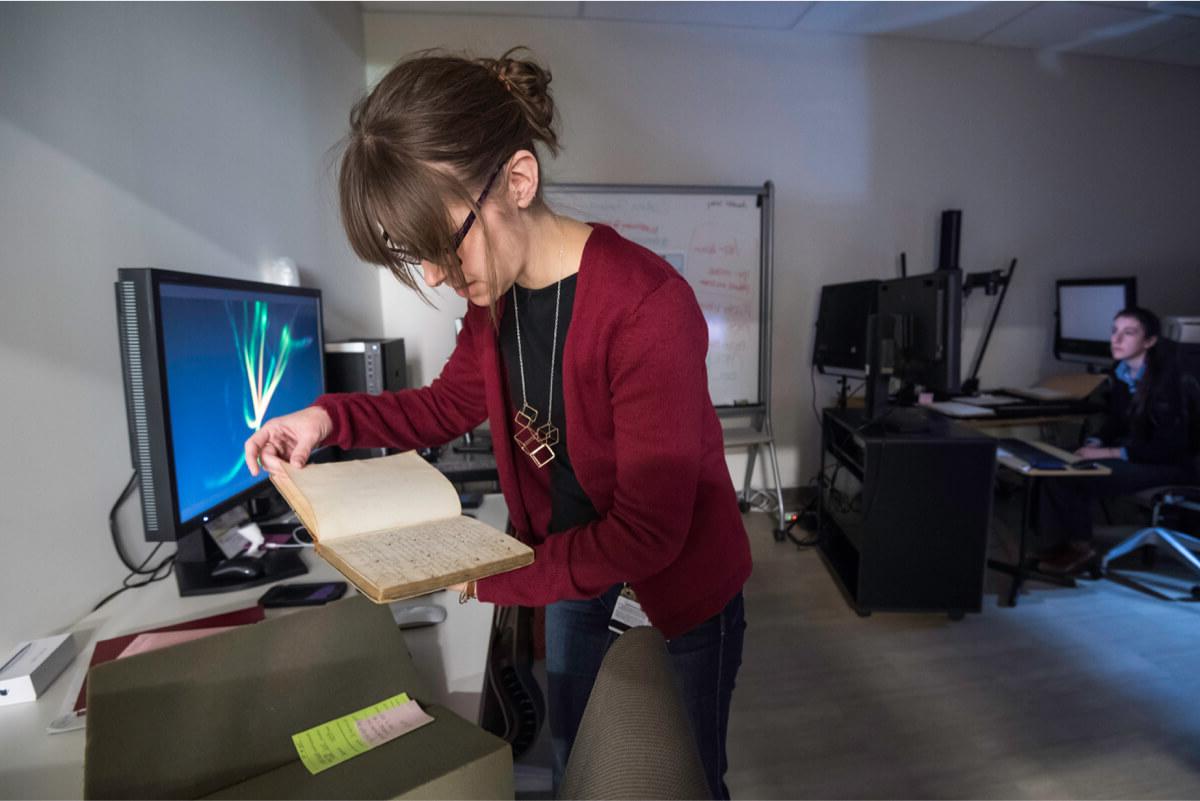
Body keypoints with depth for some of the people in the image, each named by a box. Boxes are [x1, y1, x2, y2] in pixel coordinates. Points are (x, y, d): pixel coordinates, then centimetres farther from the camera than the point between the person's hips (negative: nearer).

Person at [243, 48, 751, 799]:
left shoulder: (648, 308, -33)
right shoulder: (497, 294, -9)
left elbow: (647, 533, -29)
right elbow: (450, 404, 7)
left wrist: (491, 577, -21)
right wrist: (329, 417, -9)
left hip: (680, 569, -6)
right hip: (573, 552, 7)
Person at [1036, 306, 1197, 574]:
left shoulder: (1165, 376, -19)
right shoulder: (1121, 374, 3)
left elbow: (1169, 445, -21)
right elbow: (1114, 423, 13)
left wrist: (1110, 453, -24)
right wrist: (1094, 444, -7)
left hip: (1167, 463, -7)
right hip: (1132, 454, 7)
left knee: (1076, 477, -24)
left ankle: (1080, 547, -2)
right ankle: (1059, 543, -7)